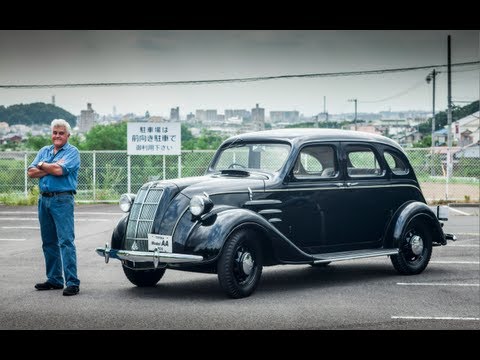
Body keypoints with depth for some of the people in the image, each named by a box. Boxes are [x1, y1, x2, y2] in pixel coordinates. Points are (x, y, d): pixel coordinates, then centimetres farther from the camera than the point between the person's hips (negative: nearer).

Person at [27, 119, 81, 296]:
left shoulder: (72, 152, -2)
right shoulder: (44, 151, 16)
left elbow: (60, 170, -18)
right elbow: (31, 172, 4)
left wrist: (42, 165, -2)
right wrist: (51, 168, -9)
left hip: (62, 200, -7)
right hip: (44, 199, 7)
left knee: (66, 240, -12)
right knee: (48, 242, 12)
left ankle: (72, 282, -13)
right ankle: (54, 279, 21)